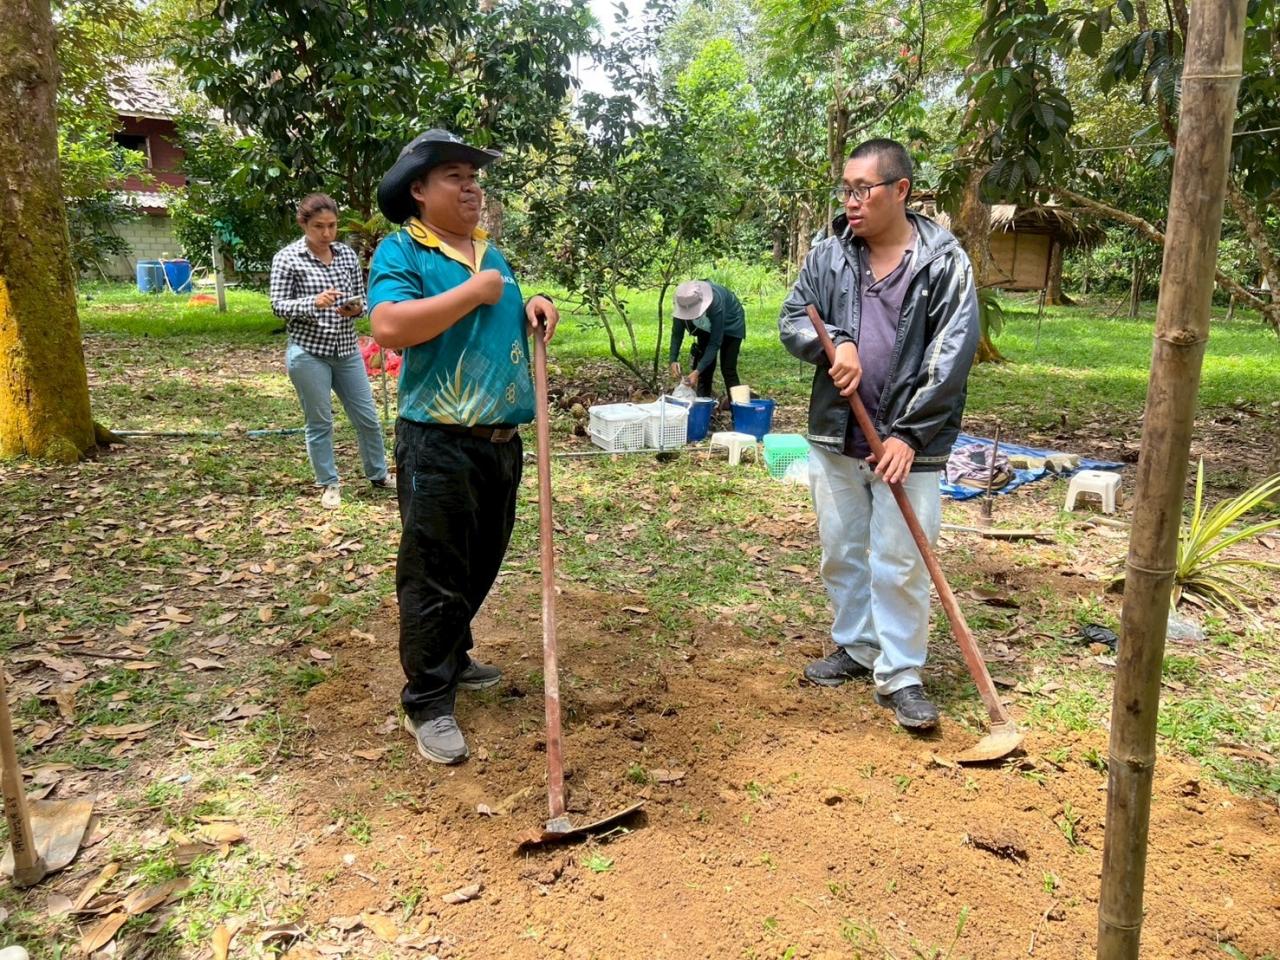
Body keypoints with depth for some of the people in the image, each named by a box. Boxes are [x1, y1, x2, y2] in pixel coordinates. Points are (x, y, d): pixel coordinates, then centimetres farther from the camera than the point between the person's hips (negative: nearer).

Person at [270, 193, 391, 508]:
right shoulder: (287, 258, -7)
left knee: (367, 417, 10)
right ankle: (329, 484, 21)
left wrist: (356, 308, -13)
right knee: (319, 422, 5)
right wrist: (313, 303, -25)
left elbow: (362, 297, 10)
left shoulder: (347, 254, 5)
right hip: (308, 353, -4)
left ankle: (379, 475, 29)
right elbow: (279, 305, -8)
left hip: (347, 350, 4)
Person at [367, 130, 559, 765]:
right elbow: (388, 327, -25)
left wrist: (533, 309, 4)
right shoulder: (401, 252, -8)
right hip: (439, 445, -8)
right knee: (434, 578, -1)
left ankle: (453, 658, 38)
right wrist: (472, 292, -19)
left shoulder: (491, 253, 15)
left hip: (502, 441, 8)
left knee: (480, 566, 19)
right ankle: (427, 704, 10)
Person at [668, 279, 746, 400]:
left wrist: (697, 371, -44)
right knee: (705, 367, -4)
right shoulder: (685, 302, -30)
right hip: (706, 327, 4)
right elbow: (677, 333, -19)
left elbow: (715, 342, -38)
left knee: (728, 370, -10)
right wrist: (673, 360, -33)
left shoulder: (716, 303, -43)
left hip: (730, 325, -4)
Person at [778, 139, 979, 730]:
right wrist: (834, 344, -17)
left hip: (907, 443, -4)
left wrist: (909, 434, -16)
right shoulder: (829, 253, 4)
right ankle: (856, 648, 34)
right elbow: (792, 319, 6)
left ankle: (899, 676, 15)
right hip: (835, 437, 4)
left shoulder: (943, 261, -7)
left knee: (900, 564, 1)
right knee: (841, 551, 15)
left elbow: (952, 356, -11)